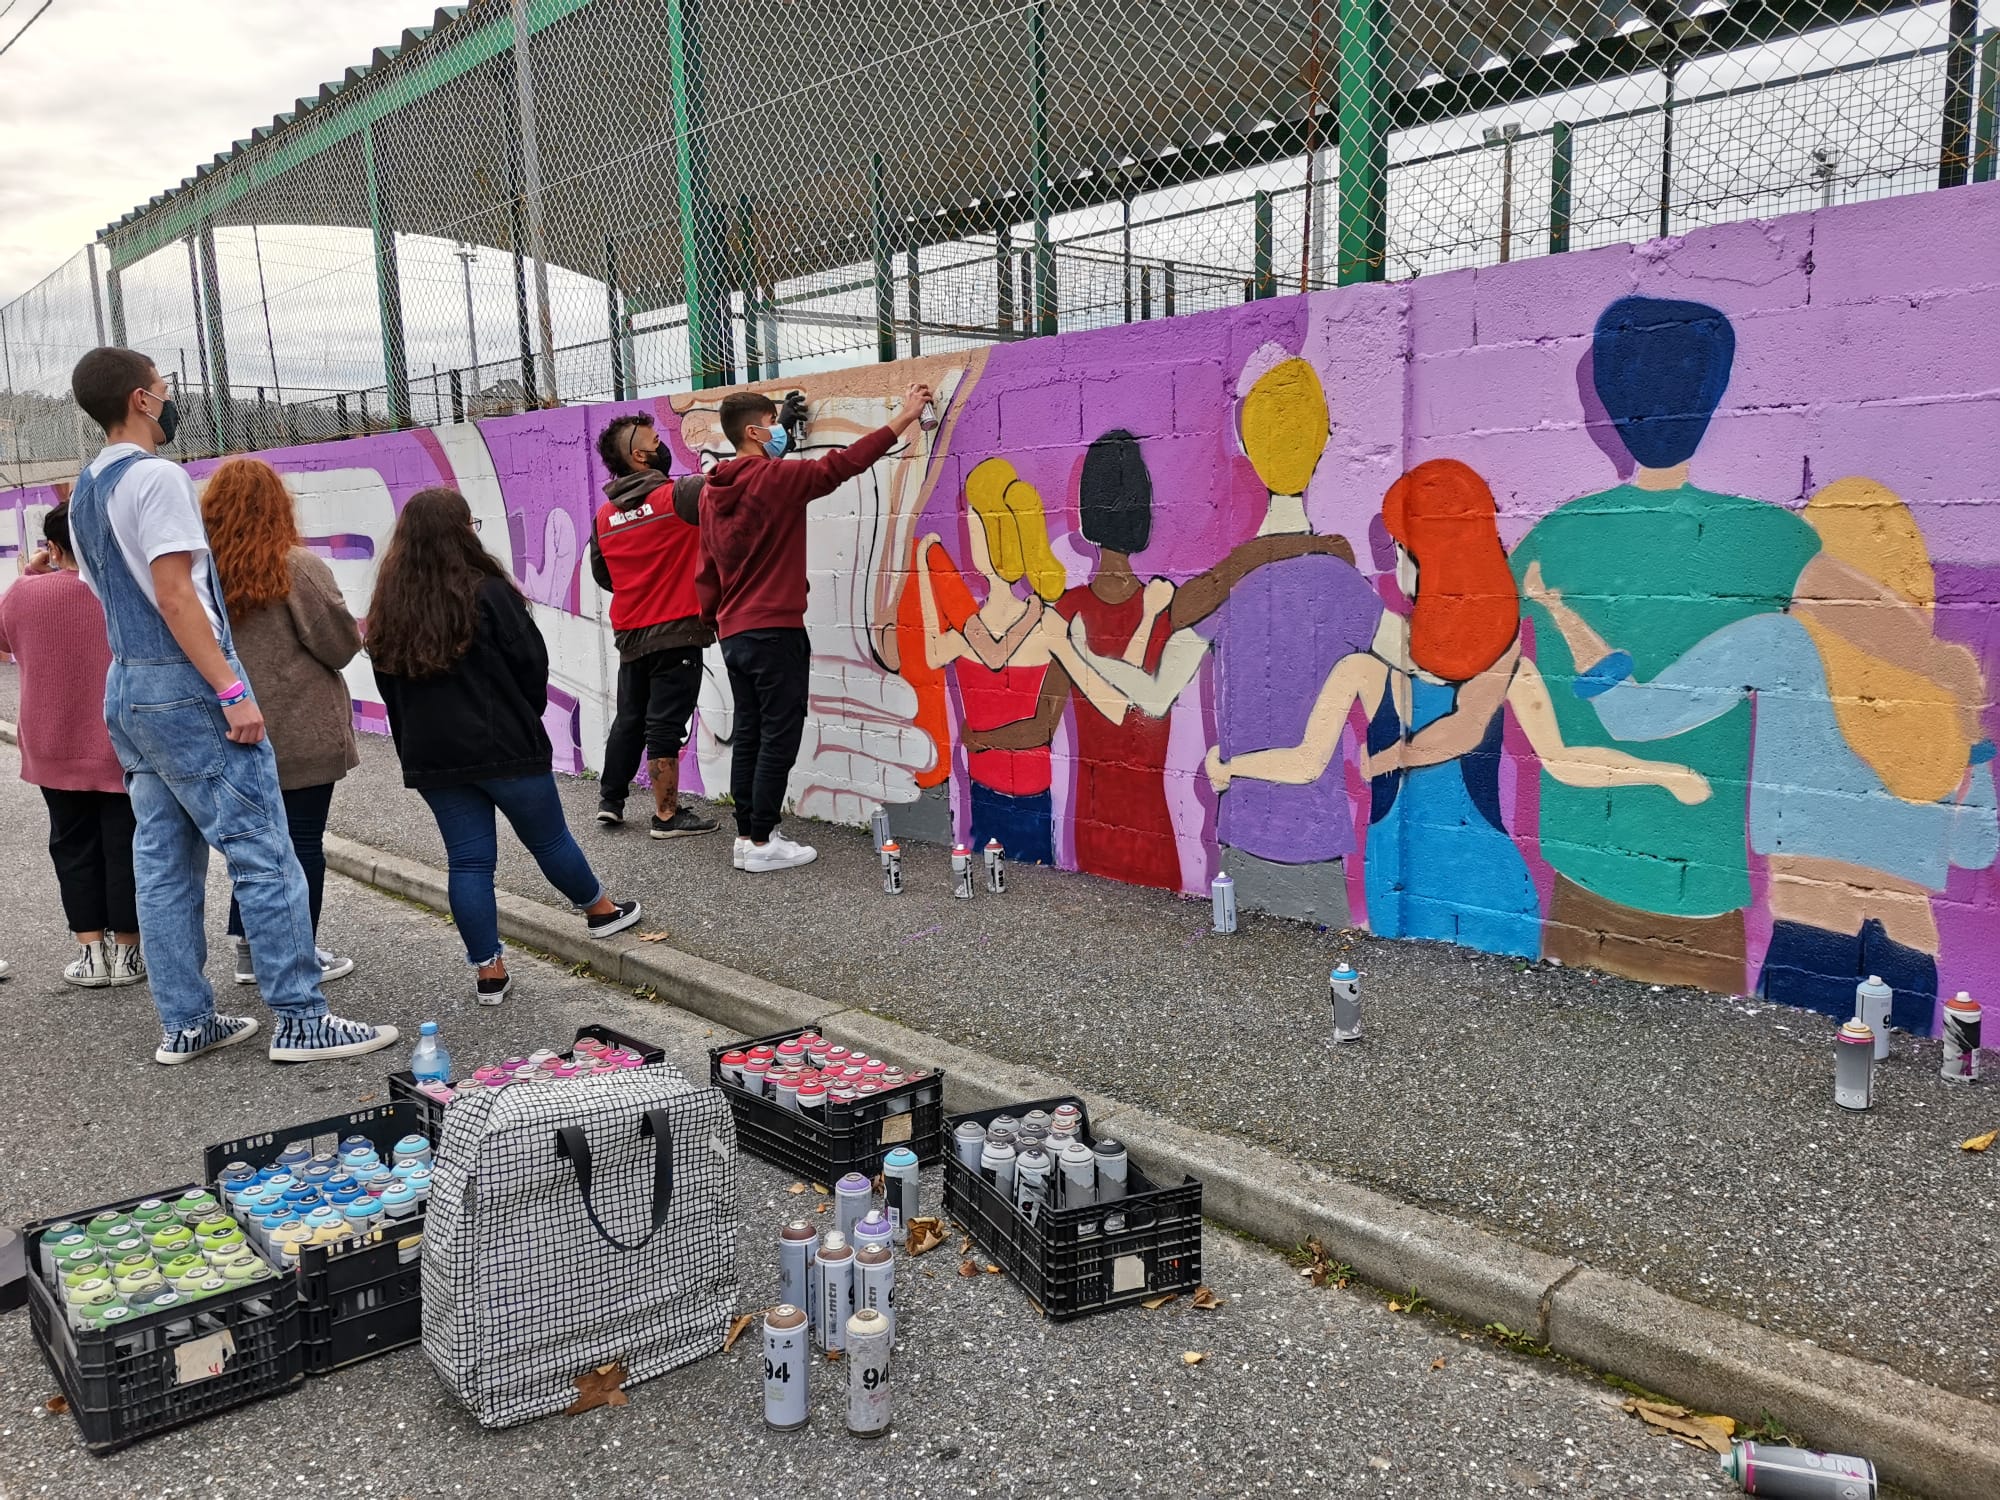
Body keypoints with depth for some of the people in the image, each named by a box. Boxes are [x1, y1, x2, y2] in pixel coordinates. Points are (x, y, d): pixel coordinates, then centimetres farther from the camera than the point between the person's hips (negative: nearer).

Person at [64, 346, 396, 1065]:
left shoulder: (84, 493, 16)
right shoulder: (156, 476, -13)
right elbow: (174, 595, -19)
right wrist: (232, 691, -21)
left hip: (126, 689, 10)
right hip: (185, 687, -10)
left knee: (164, 863, 11)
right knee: (263, 853, -7)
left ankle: (184, 1023, 16)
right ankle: (300, 1018, -4)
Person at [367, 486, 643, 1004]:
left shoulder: (388, 606, 4)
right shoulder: (487, 592, -13)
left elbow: (389, 686, 9)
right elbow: (532, 664, -9)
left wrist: (413, 744, 16)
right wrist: (526, 717, 9)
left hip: (430, 757, 5)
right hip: (504, 746, -4)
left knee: (468, 859, 8)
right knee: (548, 839, 14)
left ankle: (488, 971, 11)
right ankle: (600, 911, 35)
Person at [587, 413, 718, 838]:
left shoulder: (604, 516, 6)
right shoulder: (679, 494, -13)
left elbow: (602, 575, 16)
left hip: (630, 635, 6)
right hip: (677, 631, -6)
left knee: (629, 718, 19)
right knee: (666, 724, -2)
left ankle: (610, 800, 27)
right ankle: (667, 815, 4)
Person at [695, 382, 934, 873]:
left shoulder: (713, 492, 10)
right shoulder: (774, 478, -12)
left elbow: (707, 570, 16)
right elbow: (840, 465, -13)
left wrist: (712, 617, 25)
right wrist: (903, 419, -8)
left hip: (734, 634, 8)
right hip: (774, 632, -8)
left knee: (748, 736, 12)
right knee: (779, 739, -2)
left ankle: (746, 836, 16)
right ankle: (761, 843, 0)